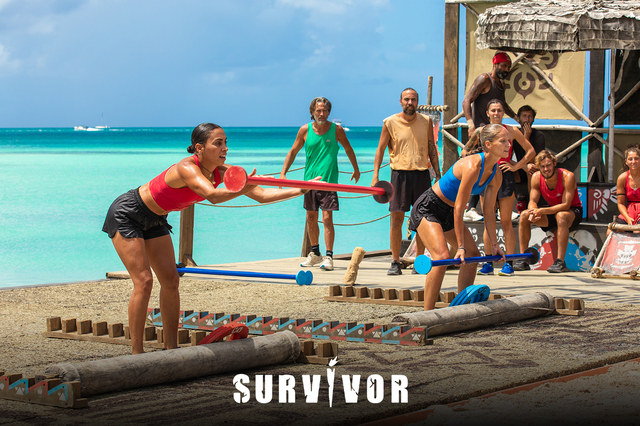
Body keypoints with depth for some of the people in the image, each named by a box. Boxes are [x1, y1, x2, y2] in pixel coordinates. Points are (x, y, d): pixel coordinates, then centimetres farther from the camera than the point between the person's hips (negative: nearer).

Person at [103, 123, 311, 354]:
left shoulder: (221, 173, -10)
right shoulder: (186, 168, -33)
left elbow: (261, 195, -10)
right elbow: (212, 196, -51)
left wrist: (300, 190, -19)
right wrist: (242, 189, -65)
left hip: (154, 220, 9)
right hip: (126, 214, -9)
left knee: (171, 281, 5)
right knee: (144, 281, -14)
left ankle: (171, 348, 12)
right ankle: (136, 354, -10)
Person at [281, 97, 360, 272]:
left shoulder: (336, 130, -5)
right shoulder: (305, 130, 0)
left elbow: (348, 149, 12)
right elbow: (293, 152, 8)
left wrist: (356, 169, 22)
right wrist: (283, 173, 0)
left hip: (329, 180, -3)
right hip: (309, 179, 3)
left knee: (327, 218, -10)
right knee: (311, 218, 11)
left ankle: (329, 257, -7)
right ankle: (315, 254, 26)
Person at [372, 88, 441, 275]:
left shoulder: (426, 121, 7)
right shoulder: (390, 123, 0)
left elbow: (432, 149, 13)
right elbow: (380, 149, 4)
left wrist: (438, 174, 9)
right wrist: (375, 175, -5)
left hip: (422, 173, 2)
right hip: (400, 173, -2)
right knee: (396, 219, -4)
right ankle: (395, 263, 2)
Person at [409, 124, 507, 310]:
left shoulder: (496, 175, -3)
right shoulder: (472, 166, -29)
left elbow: (489, 211, 7)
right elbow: (459, 209, -28)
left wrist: (494, 244, 8)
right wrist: (460, 247, -26)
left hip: (448, 213, 10)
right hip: (427, 209, -10)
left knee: (473, 254, 11)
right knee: (442, 256, -24)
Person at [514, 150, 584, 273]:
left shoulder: (568, 177, -25)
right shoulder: (536, 177, -10)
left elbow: (566, 205, -29)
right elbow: (533, 202, -6)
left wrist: (542, 211, -40)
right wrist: (534, 212, -31)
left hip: (574, 211, -5)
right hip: (552, 211, 5)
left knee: (561, 215, -40)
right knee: (524, 215, -15)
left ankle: (560, 262, -41)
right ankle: (523, 260, -12)